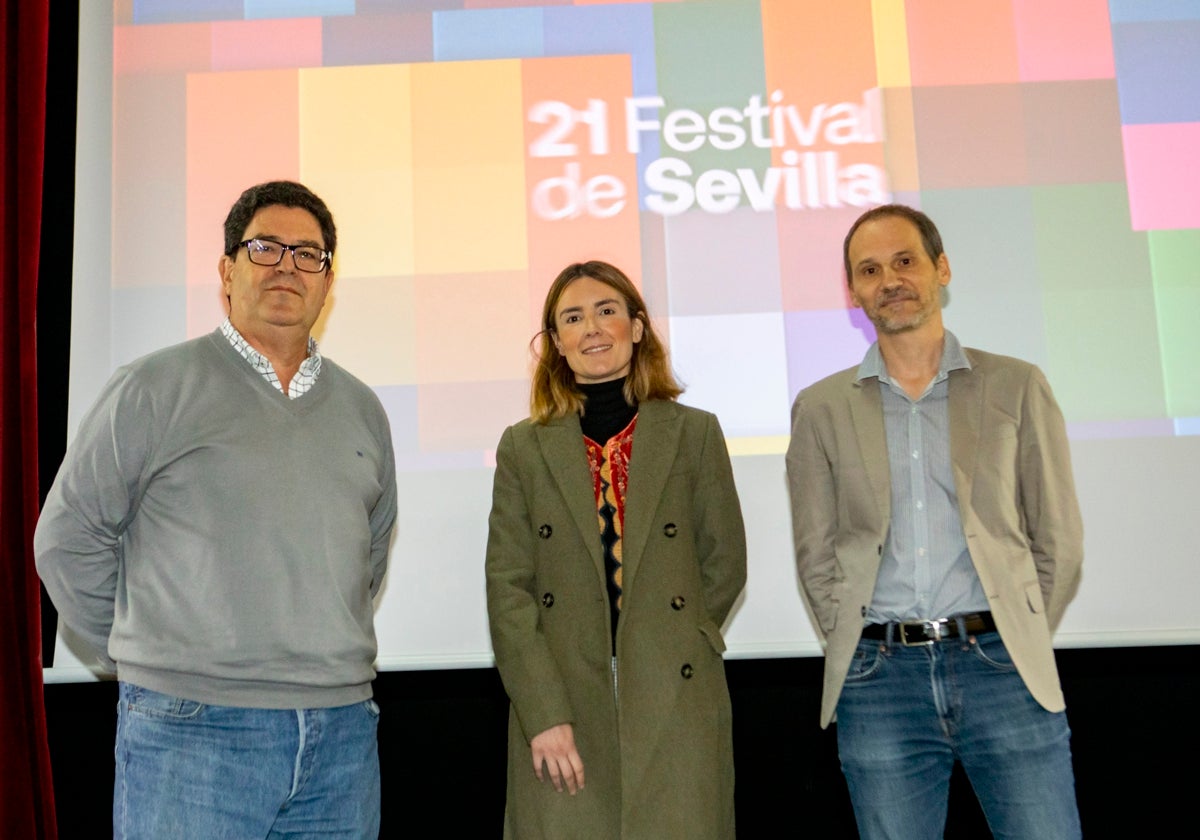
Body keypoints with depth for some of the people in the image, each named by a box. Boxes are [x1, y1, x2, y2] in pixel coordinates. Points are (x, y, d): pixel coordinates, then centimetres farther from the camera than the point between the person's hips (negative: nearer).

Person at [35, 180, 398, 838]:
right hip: (193, 732, -4)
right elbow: (67, 539, 0)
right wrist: (153, 654, 3)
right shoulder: (154, 388, -2)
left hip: (342, 732, 5)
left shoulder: (361, 409, 12)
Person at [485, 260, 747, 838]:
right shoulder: (524, 447, 6)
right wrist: (545, 714, -8)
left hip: (677, 709, 0)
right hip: (561, 711, 0)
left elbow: (725, 564, 9)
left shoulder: (695, 433, 6)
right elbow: (507, 590, 0)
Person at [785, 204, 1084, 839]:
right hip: (879, 679, 1)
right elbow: (816, 557, 10)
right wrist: (858, 654, 2)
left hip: (1000, 668, 0)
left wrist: (1020, 641, 4)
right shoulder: (821, 408, 9)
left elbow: (1058, 539, 8)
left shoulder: (1016, 387, 7)